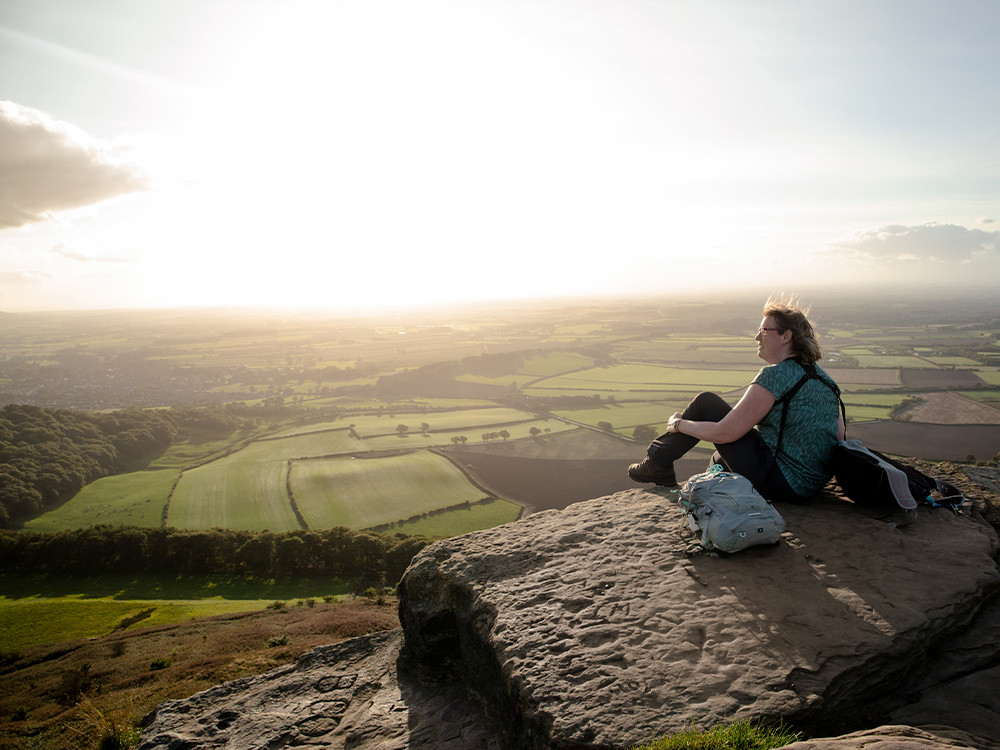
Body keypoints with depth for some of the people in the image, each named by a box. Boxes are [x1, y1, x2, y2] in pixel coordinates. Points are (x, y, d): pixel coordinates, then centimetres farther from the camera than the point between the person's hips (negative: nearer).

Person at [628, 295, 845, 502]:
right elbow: (839, 435, 12)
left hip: (778, 482, -8)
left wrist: (678, 424, -4)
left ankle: (658, 464, 14)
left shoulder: (776, 375, -19)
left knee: (706, 403, 1)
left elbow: (724, 433, -20)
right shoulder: (823, 376, 7)